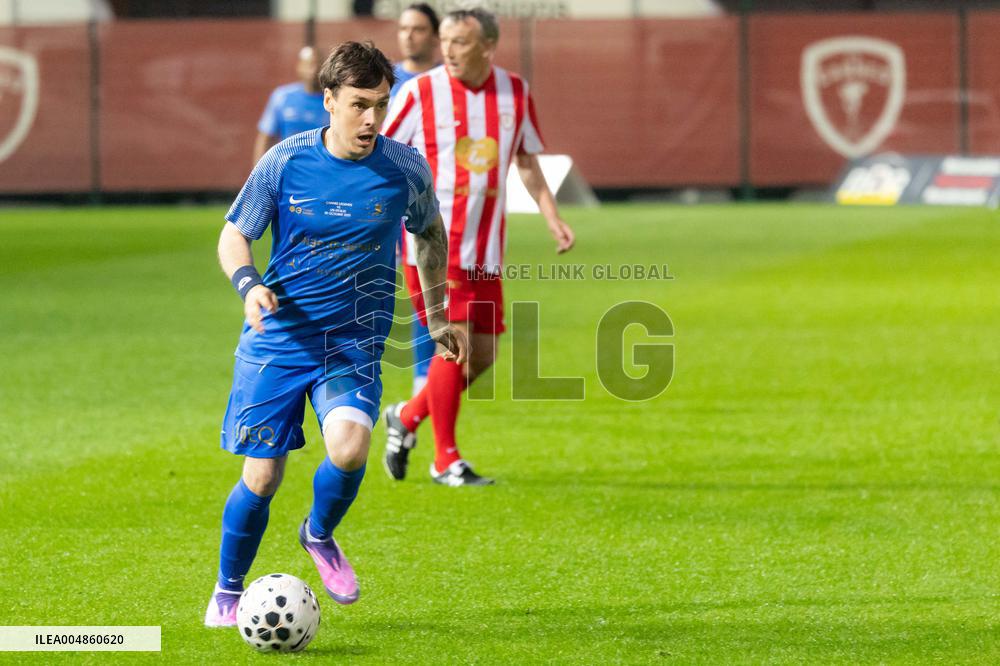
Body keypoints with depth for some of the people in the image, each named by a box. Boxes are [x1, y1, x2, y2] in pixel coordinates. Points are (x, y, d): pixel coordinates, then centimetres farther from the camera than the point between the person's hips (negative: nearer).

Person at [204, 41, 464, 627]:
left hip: (355, 342, 0)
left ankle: (320, 535, 7)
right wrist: (248, 284, -17)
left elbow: (432, 235, 16)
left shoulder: (406, 170, -4)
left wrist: (439, 316, 19)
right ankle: (228, 592, 25)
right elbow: (234, 235, 3)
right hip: (277, 337, 0)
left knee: (350, 446, -26)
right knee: (261, 478, -2)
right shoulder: (286, 161, -7)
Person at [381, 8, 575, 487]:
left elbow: (526, 159, 16)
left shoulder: (514, 93, 5)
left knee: (482, 355, 5)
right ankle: (445, 460, 1)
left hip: (484, 249, 5)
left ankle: (407, 418, 28)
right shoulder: (420, 93, -8)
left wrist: (552, 218, 8)